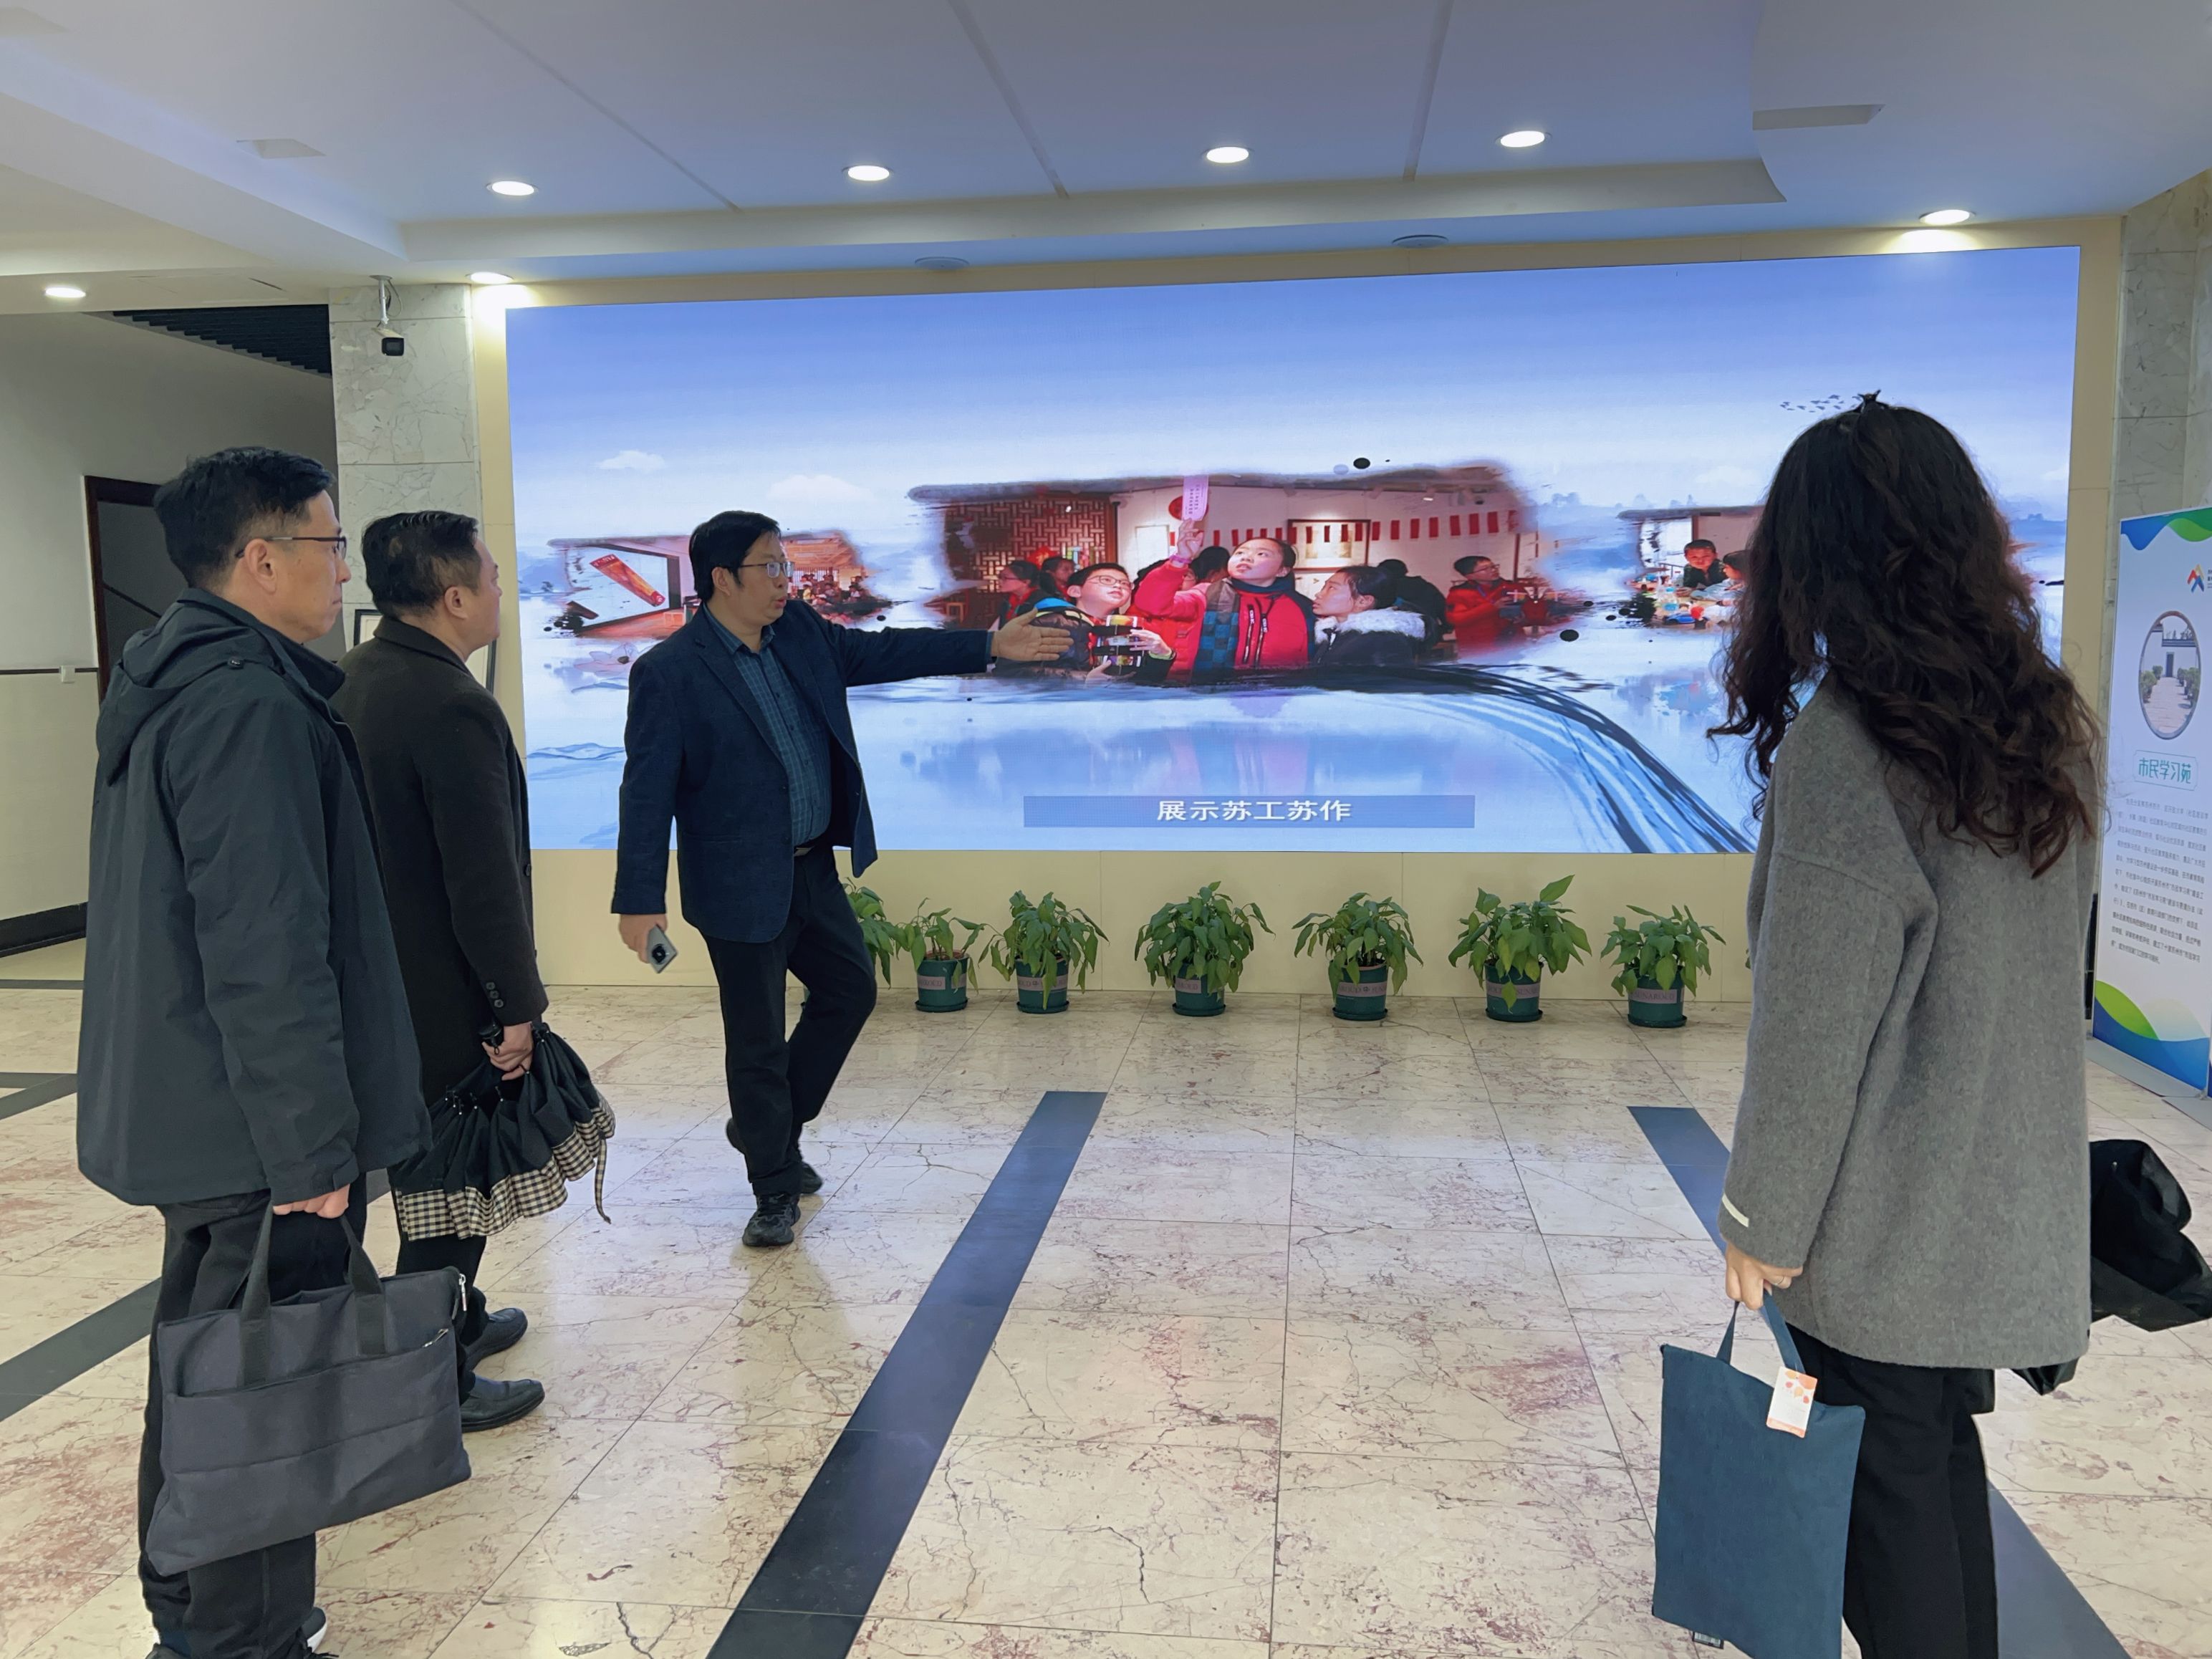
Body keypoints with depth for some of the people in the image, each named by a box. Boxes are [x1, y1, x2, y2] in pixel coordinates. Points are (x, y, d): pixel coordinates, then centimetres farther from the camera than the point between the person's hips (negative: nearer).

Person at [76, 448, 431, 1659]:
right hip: (254, 1129, -10)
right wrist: (314, 1149, -21)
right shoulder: (251, 706, -22)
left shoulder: (168, 684, 10)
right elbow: (270, 959, -26)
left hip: (189, 1108, 11)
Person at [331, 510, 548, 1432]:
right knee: (451, 1184, 4)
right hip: (442, 996, -9)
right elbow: (484, 878, -25)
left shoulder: (353, 680, 5)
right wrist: (516, 1004, -16)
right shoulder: (450, 706, -25)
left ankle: (456, 1318, 41)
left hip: (376, 978, 10)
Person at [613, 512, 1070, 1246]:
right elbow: (647, 792, -18)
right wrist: (640, 900, -22)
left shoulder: (800, 631, 3)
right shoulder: (667, 672, -16)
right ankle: (775, 1190, 22)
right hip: (742, 885, -7)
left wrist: (991, 645, 4)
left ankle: (767, 1126, 36)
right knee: (757, 1040, 4)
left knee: (850, 990, 18)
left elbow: (882, 652, 9)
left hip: (813, 869, 8)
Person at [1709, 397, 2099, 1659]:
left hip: (1888, 1221, -7)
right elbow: (2057, 969, 10)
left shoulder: (1842, 748, -21)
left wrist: (1764, 1223, -9)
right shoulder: (2049, 724, 2)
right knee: (1945, 1458, 21)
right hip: (2015, 1200, 7)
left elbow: (1811, 1028, -19)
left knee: (1893, 1476, 9)